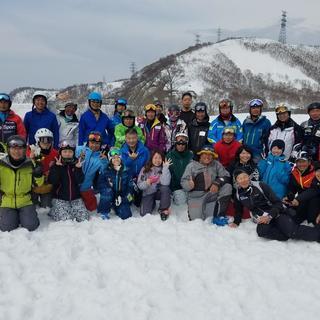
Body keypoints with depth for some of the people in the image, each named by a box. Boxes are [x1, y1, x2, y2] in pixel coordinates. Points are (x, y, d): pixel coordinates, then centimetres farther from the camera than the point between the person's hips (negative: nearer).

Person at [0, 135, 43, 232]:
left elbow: (36, 184, 5)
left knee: (30, 226, -15)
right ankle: (14, 217, 19)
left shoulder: (30, 164, -3)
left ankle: (22, 216, 18)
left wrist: (38, 176, -16)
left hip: (25, 201, 0)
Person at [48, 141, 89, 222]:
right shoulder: (56, 165, -3)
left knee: (84, 217, -10)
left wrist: (78, 169, -21)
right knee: (65, 219, -18)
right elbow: (52, 181, -16)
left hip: (75, 197, 3)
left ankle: (71, 211, 18)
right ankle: (54, 210, 12)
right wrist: (57, 168, -25)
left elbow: (80, 181, -6)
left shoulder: (76, 164, 3)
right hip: (60, 198, -3)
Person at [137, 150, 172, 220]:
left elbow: (165, 183, -27)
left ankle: (164, 209, -14)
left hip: (159, 192, -1)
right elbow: (139, 185, -3)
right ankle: (152, 203, 16)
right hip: (148, 193, 1)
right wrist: (146, 183, -25)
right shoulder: (145, 169, -4)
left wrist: (165, 167, -29)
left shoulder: (164, 169, -9)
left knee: (165, 187, -34)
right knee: (144, 214, -19)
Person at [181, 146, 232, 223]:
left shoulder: (216, 164, 0)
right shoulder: (192, 165, -4)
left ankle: (219, 216, -12)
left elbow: (226, 176, -2)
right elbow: (183, 182, -5)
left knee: (227, 187, -19)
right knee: (197, 220, -14)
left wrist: (217, 183, -22)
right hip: (196, 197, -2)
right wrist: (189, 185, -29)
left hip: (212, 194, 2)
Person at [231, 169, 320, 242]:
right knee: (261, 231, -35)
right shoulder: (239, 194, 4)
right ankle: (290, 234, -27)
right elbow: (239, 210, 23)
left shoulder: (260, 185, -8)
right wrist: (236, 222, 10)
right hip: (262, 220, 3)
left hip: (276, 214, -2)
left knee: (293, 231, -29)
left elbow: (277, 203, -9)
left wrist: (269, 216, -23)